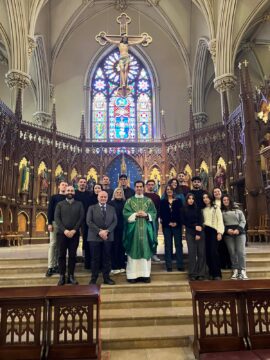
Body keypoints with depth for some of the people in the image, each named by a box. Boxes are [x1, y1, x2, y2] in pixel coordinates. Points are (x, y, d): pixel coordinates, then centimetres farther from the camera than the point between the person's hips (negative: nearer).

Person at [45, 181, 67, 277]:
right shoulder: (53, 197, 9)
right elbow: (50, 210, 2)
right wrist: (49, 223, -8)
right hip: (55, 222, -1)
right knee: (53, 244, -4)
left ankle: (57, 265, 10)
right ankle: (50, 267, -3)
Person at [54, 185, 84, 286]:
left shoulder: (79, 204, 9)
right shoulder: (60, 204, 9)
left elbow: (81, 218, 0)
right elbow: (56, 218, -1)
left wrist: (74, 230, -12)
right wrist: (64, 230, -13)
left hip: (75, 233, 0)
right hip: (62, 233, 0)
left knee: (72, 255, 3)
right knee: (62, 255, 3)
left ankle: (71, 276, 11)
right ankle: (62, 276, 10)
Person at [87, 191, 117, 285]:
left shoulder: (112, 208, 13)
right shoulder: (92, 208, 5)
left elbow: (115, 221, 4)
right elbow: (89, 221, -5)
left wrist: (107, 231, -12)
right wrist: (99, 231, -14)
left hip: (108, 237, 2)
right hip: (94, 237, -2)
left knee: (107, 258, 6)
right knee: (95, 258, 4)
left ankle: (106, 277, 16)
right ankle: (94, 278, 15)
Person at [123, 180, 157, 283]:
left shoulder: (149, 200, 10)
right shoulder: (130, 201, 6)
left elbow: (154, 213, 4)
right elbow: (125, 213, -2)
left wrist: (146, 215, -13)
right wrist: (136, 214, -14)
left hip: (146, 229, 1)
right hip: (133, 229, -1)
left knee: (146, 251, 3)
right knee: (133, 251, 0)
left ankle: (145, 274, 10)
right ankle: (132, 274, 6)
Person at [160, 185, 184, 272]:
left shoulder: (178, 201, 9)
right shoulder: (162, 202, 8)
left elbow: (181, 213, 1)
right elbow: (162, 214, 1)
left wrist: (176, 222, -10)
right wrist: (169, 222, -9)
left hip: (177, 225, 0)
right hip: (166, 226, 0)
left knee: (178, 244, 0)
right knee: (168, 245, 2)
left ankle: (180, 265, 5)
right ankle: (169, 265, 8)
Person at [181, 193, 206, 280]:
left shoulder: (197, 209, 9)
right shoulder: (183, 209, 5)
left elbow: (201, 221, 3)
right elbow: (184, 222, 2)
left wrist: (198, 234, -8)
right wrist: (194, 226, -9)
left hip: (200, 232, 2)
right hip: (190, 233, -1)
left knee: (201, 253, -3)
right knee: (192, 253, -6)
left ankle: (201, 274, 3)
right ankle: (192, 274, 0)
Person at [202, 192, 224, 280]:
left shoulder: (215, 208, 5)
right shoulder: (203, 210, 17)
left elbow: (220, 220, -2)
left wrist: (220, 232, -11)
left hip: (213, 231, -4)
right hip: (205, 231, 4)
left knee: (213, 252, -13)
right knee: (207, 252, 1)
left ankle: (217, 273, -6)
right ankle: (211, 273, 10)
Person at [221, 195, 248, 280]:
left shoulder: (238, 210, 11)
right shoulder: (221, 212, 9)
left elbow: (243, 221, 5)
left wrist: (238, 229, -10)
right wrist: (227, 230, -13)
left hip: (239, 232, 0)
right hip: (228, 234, 0)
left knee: (241, 252, -8)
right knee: (232, 252, -2)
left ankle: (242, 271, -4)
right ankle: (235, 270, 4)